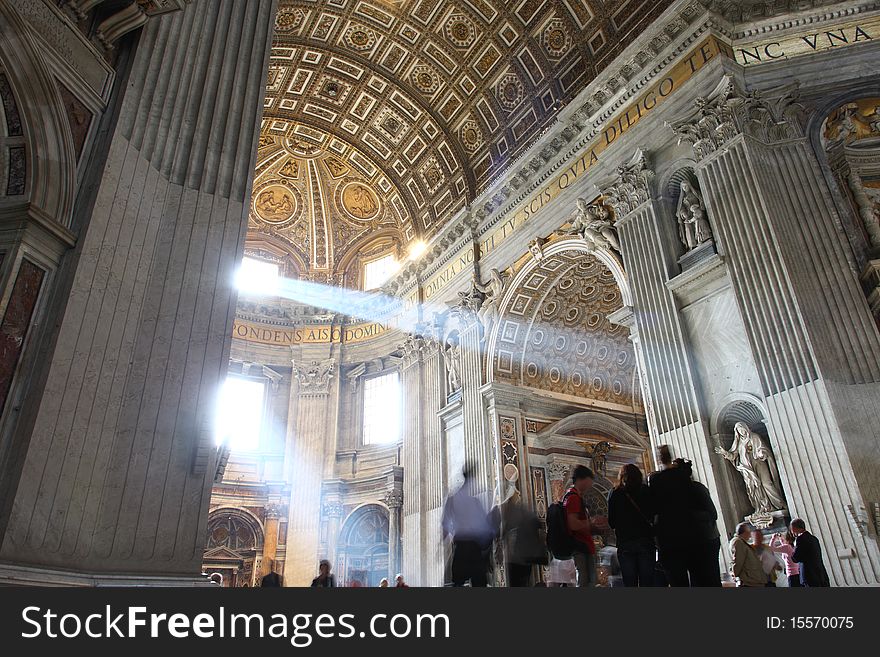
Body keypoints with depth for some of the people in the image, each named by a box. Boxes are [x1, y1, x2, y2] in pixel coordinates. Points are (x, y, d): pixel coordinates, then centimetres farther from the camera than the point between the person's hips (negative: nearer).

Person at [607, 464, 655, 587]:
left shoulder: (614, 494, 4)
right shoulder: (646, 491, 4)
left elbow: (612, 522, 2)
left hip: (624, 543, 0)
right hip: (646, 541, 0)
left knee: (629, 583, 2)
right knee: (647, 582, 2)